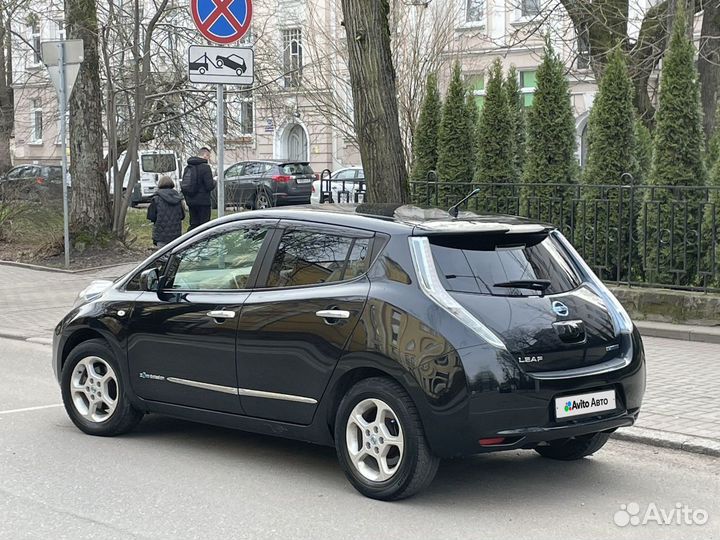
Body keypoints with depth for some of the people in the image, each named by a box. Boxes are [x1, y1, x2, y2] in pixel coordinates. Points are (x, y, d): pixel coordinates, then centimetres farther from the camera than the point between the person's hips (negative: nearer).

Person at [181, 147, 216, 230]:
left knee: (194, 224, 13)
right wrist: (214, 182, 5)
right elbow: (209, 186, -15)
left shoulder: (187, 168, 11)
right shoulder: (205, 167, -13)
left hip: (190, 201, 7)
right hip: (203, 201, -7)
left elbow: (183, 185, 15)